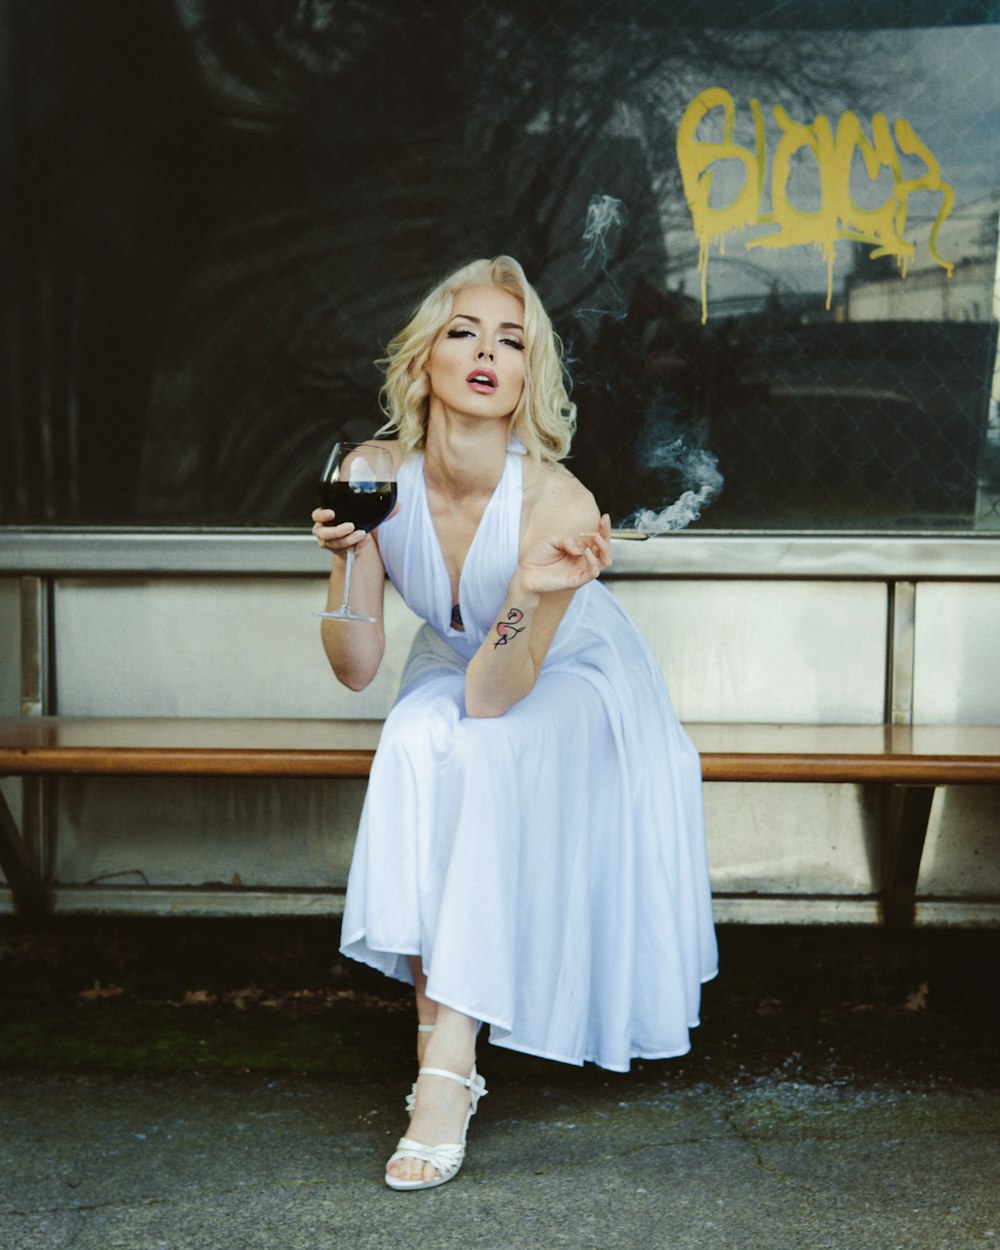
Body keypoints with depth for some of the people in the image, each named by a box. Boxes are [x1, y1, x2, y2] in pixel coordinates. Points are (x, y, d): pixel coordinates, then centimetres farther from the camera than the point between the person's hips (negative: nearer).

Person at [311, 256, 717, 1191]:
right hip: (456, 671, 3)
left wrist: (528, 593, -46)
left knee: (480, 759, -32)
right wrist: (346, 558, -32)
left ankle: (447, 1069, -30)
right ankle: (441, 1041, -24)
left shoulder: (558, 503, -31)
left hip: (573, 679, -3)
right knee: (415, 747, -29)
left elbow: (494, 698, -30)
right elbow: (356, 670, -17)